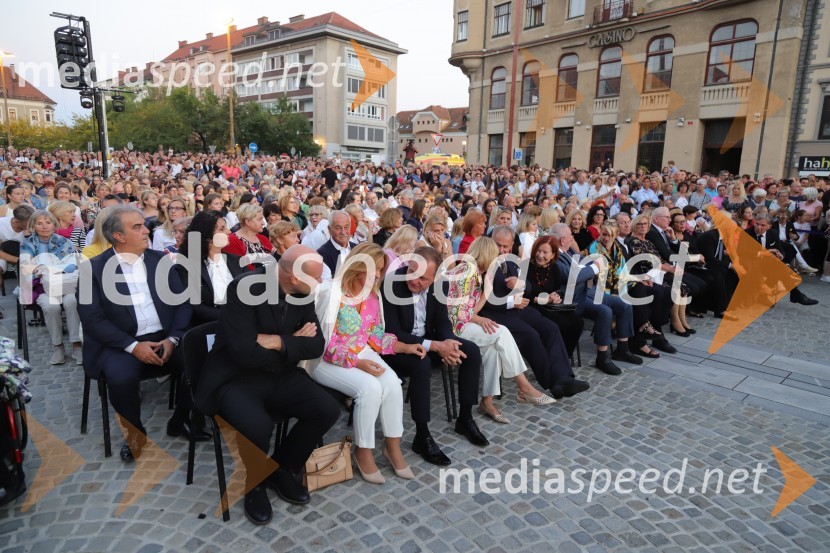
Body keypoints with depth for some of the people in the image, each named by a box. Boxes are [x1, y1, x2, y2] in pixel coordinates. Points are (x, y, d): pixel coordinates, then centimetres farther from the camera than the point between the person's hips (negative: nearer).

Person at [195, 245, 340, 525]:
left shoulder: (303, 293, -2)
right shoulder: (244, 288, -22)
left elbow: (316, 345, -4)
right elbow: (245, 353, -27)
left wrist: (279, 342, -20)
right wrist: (293, 343, -15)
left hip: (280, 376, 6)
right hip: (236, 378, -6)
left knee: (328, 409, -13)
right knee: (258, 426, -33)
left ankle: (282, 469, 13)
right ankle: (255, 484, 3)